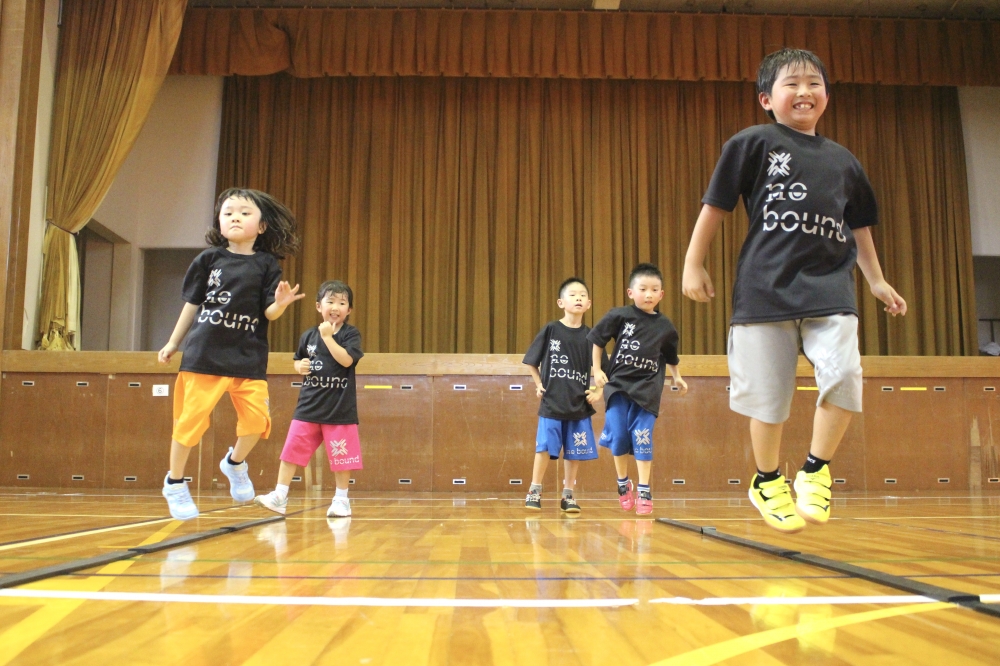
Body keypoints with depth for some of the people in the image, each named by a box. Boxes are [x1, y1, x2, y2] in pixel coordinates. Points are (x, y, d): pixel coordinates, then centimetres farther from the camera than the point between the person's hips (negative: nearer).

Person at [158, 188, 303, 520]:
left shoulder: (267, 264, 3)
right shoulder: (209, 259, 4)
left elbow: (269, 313, -1)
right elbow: (192, 303, 12)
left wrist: (280, 303, -23)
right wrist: (174, 342, 14)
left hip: (250, 358, 1)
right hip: (204, 353, 0)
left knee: (257, 418, -9)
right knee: (192, 418, -1)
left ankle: (235, 462, 22)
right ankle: (174, 482, 20)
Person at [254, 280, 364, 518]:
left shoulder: (350, 334, -4)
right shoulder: (308, 336, 7)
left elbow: (347, 360, -21)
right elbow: (298, 360, 22)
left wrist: (328, 336, -20)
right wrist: (299, 366, -1)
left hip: (340, 408, -3)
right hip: (309, 406, 3)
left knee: (341, 455, 4)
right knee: (292, 450, 2)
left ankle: (341, 499, 18)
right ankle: (279, 496, 11)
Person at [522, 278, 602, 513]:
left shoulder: (590, 336, 1)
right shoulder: (550, 330, -3)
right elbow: (532, 361, 5)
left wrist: (598, 392, -5)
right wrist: (539, 384, -2)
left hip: (579, 405, 2)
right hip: (552, 403, -2)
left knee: (574, 452, 7)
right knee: (544, 448, 1)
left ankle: (568, 495, 20)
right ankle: (534, 491, 14)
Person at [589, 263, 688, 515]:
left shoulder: (665, 327, 3)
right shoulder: (619, 316, -5)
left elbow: (670, 356, 20)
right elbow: (597, 340, 3)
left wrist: (677, 378, 18)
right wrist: (597, 370, -1)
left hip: (647, 390, 1)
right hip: (618, 385, 0)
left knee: (642, 438, -3)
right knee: (618, 436, 1)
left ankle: (644, 490, 6)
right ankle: (623, 484, 22)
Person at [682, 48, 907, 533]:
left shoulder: (842, 160, 16)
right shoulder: (752, 143, 3)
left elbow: (858, 226, 26)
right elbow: (715, 205, 2)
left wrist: (877, 281, 27)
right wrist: (693, 264, -1)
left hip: (829, 289, 3)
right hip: (765, 288, -3)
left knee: (844, 375, -17)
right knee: (768, 394, 2)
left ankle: (815, 470, 4)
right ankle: (766, 480, 25)